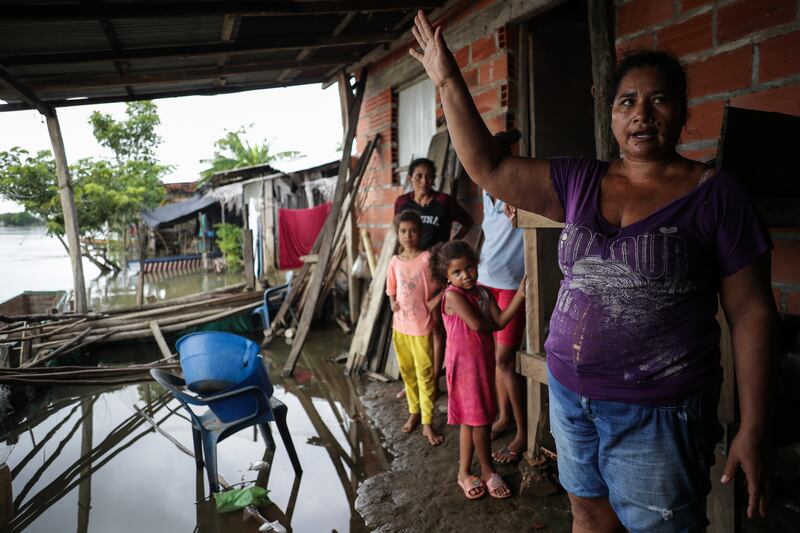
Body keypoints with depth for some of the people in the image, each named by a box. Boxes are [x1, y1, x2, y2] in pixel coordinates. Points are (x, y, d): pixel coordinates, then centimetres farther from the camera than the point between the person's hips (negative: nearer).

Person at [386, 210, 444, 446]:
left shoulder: (427, 259, -11)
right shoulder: (395, 262, 3)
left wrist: (435, 302, -20)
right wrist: (393, 302, -6)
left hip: (421, 326, -5)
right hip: (400, 325, 5)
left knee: (424, 374, 2)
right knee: (407, 372, 16)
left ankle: (427, 423, 10)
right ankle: (414, 412, 33)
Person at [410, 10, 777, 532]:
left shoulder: (714, 193, -7)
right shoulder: (580, 182, 5)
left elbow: (752, 313, -7)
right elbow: (488, 167, 2)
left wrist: (754, 428, -9)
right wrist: (449, 81, -2)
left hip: (656, 411, -4)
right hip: (570, 393, 5)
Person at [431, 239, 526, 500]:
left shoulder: (484, 293, 4)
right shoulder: (453, 295, -17)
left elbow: (500, 321, -8)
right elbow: (477, 325, -24)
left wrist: (520, 295, -17)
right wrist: (492, 324, -3)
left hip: (484, 363, 7)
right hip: (464, 365, -7)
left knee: (472, 421, 15)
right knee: (479, 422, 3)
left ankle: (465, 473, 28)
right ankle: (488, 472, 23)